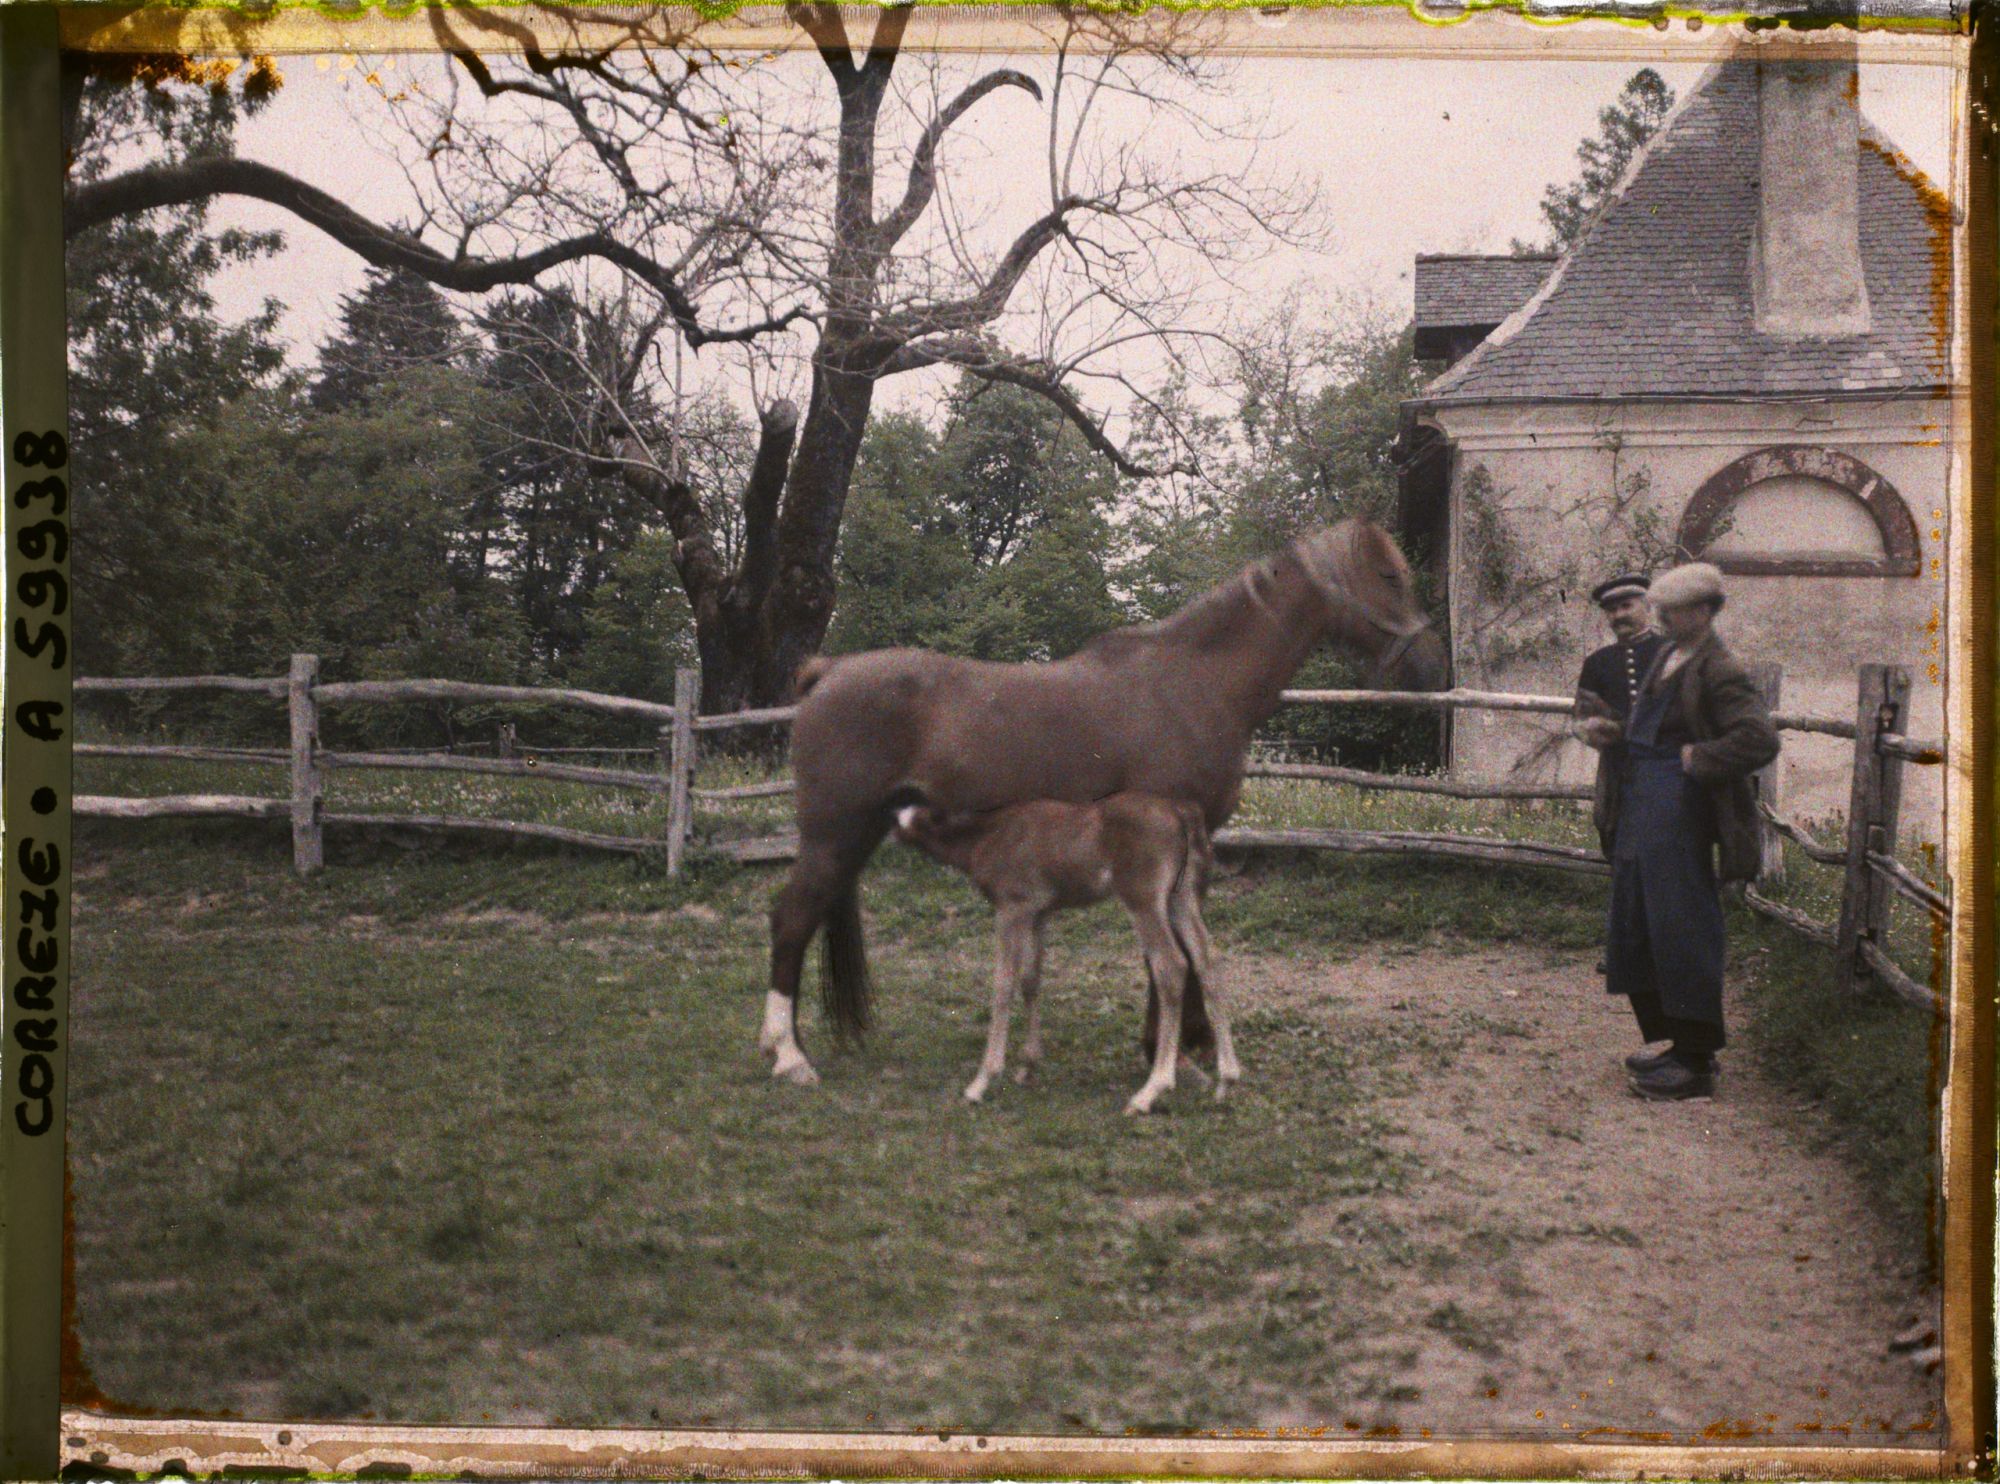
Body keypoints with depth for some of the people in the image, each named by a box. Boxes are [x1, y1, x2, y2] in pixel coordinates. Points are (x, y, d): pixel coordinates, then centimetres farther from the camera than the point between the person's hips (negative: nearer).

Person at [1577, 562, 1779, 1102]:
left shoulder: (1718, 672, -14)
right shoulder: (1667, 656, 16)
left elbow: (1760, 739, -23)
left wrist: (1698, 759, -18)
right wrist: (1612, 734, 12)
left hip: (1677, 808, -10)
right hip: (1640, 804, 10)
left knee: (1680, 931, -6)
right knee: (1635, 930, 14)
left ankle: (1696, 1063, 0)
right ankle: (1675, 1044, 24)